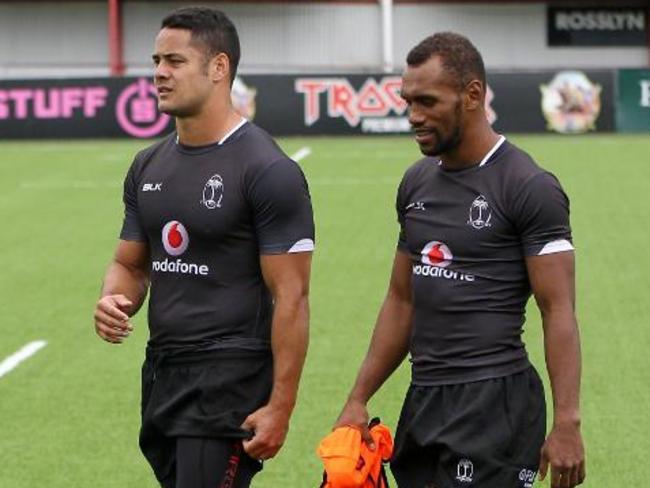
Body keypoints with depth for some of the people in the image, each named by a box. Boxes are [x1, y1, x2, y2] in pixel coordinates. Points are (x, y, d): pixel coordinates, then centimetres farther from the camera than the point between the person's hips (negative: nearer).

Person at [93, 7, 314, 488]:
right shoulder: (148, 168, 11)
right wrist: (112, 301, -6)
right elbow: (130, 264, 19)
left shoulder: (268, 172, -12)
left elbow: (291, 298, -14)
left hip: (231, 380, -8)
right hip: (162, 375, 8)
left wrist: (280, 407, -17)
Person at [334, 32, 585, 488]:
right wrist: (359, 399, 16)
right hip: (424, 399, 7)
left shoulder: (530, 188, -10)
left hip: (494, 401, -7)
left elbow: (559, 310, -13)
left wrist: (567, 422, -19)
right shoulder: (417, 183, 13)